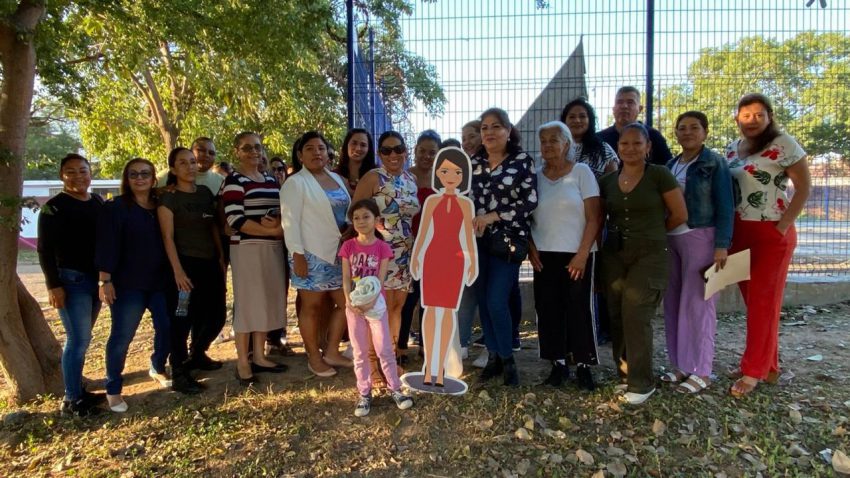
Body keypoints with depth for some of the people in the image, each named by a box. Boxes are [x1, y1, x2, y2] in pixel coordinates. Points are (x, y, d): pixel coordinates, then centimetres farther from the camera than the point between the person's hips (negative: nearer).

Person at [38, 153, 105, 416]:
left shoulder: (98, 203, 11)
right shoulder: (54, 207, -7)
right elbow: (45, 249, -10)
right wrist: (53, 284, -17)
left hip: (95, 278, 6)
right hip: (71, 279, -6)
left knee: (80, 338, 13)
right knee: (79, 339, -8)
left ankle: (78, 390, 23)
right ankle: (71, 400, 1)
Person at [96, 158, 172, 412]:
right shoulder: (115, 208, -5)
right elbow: (107, 245, -11)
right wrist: (105, 279, -16)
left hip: (160, 281, 5)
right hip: (127, 284, -5)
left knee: (167, 328, 8)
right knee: (122, 336, -1)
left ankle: (157, 368, 34)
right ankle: (113, 389, 13)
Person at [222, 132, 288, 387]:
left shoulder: (271, 180, 16)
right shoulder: (234, 180, -6)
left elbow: (283, 211, 17)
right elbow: (235, 219, -16)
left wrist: (278, 222, -7)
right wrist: (272, 230, -17)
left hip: (273, 248, 7)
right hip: (246, 248, -7)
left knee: (267, 300, 10)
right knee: (247, 301, -2)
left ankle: (259, 356, 22)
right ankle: (242, 362, 8)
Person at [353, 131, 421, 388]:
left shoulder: (411, 179, 10)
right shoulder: (373, 178, -8)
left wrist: (415, 242, 9)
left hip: (406, 254, 6)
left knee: (398, 306, 12)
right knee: (382, 308, -4)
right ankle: (372, 363, 11)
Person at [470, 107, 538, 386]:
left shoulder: (523, 161, -3)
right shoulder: (474, 163, 10)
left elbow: (529, 202, -10)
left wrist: (493, 216, -15)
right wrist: (469, 222, -1)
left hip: (507, 242, -4)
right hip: (477, 241, 5)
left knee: (497, 303, -9)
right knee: (483, 301, 7)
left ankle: (508, 359, 11)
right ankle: (493, 356, 23)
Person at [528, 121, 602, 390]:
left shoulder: (581, 172, -2)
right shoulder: (536, 176, 8)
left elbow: (594, 217, -6)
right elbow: (527, 217, 10)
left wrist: (582, 253, -13)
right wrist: (531, 249, -3)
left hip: (577, 255, -3)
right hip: (544, 256, 3)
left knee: (579, 310, 0)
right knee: (548, 309, 4)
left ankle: (583, 366, 13)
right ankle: (559, 363, 15)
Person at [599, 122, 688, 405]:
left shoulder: (660, 175, -5)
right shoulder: (607, 182, 8)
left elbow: (679, 215, -2)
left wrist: (651, 232, 8)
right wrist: (619, 233, 2)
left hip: (650, 256, -4)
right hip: (614, 256, 5)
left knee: (636, 316, -10)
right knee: (617, 317, 6)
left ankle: (641, 382, 5)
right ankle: (625, 375, 21)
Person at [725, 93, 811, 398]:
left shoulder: (783, 145, -9)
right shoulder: (731, 149, 9)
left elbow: (804, 188, -9)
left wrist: (782, 226, -14)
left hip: (772, 234, -6)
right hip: (739, 233, 6)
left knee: (763, 302, 1)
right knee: (752, 301, 11)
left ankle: (754, 371, 9)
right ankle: (767, 365, 24)